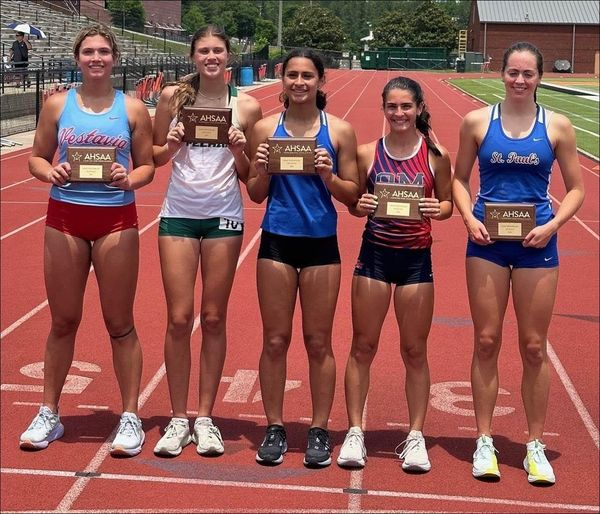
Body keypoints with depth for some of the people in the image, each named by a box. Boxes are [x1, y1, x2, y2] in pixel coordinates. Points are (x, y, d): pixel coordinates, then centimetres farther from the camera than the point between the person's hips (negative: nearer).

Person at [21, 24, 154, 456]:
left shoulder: (133, 109, 1)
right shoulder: (58, 105, 4)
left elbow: (147, 166, 3)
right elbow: (36, 158, 7)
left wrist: (130, 179, -18)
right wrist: (50, 173, -14)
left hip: (116, 220, -1)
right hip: (65, 217, 1)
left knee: (120, 323, 4)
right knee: (63, 321, 9)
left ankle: (130, 418, 15)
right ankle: (49, 414, 24)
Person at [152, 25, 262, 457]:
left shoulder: (247, 106, 1)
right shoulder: (174, 96, 1)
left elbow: (249, 176, 6)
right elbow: (155, 157, 8)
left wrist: (239, 152, -14)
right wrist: (171, 145, -12)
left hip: (224, 217, 0)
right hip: (179, 214, 0)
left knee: (214, 319, 5)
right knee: (179, 318, 0)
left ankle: (205, 417, 16)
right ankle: (179, 418, 12)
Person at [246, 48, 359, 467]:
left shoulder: (339, 131, 1)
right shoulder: (266, 129, 4)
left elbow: (352, 195, 2)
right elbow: (256, 195, 7)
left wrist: (329, 176, -16)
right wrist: (262, 170, -13)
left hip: (321, 243, -1)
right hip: (277, 242, 1)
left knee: (319, 342, 6)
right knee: (275, 340, 6)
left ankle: (320, 431, 17)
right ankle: (275, 428, 17)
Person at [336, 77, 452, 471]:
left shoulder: (437, 156, -3)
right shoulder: (367, 153, -1)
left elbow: (448, 203, 6)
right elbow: (354, 204, 7)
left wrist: (437, 209, -16)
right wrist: (362, 206, -15)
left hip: (417, 257, -1)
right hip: (375, 253, 1)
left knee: (415, 351, 8)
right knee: (363, 347, 6)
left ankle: (416, 437, 19)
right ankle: (355, 432, 17)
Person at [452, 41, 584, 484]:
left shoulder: (557, 127, 1)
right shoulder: (477, 122, 1)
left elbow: (576, 189, 4)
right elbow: (460, 179, 8)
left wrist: (553, 224, -12)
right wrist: (469, 219, -9)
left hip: (536, 245, 0)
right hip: (487, 243, 0)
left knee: (534, 346, 5)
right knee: (486, 341, 4)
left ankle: (535, 446, 18)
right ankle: (484, 441, 17)